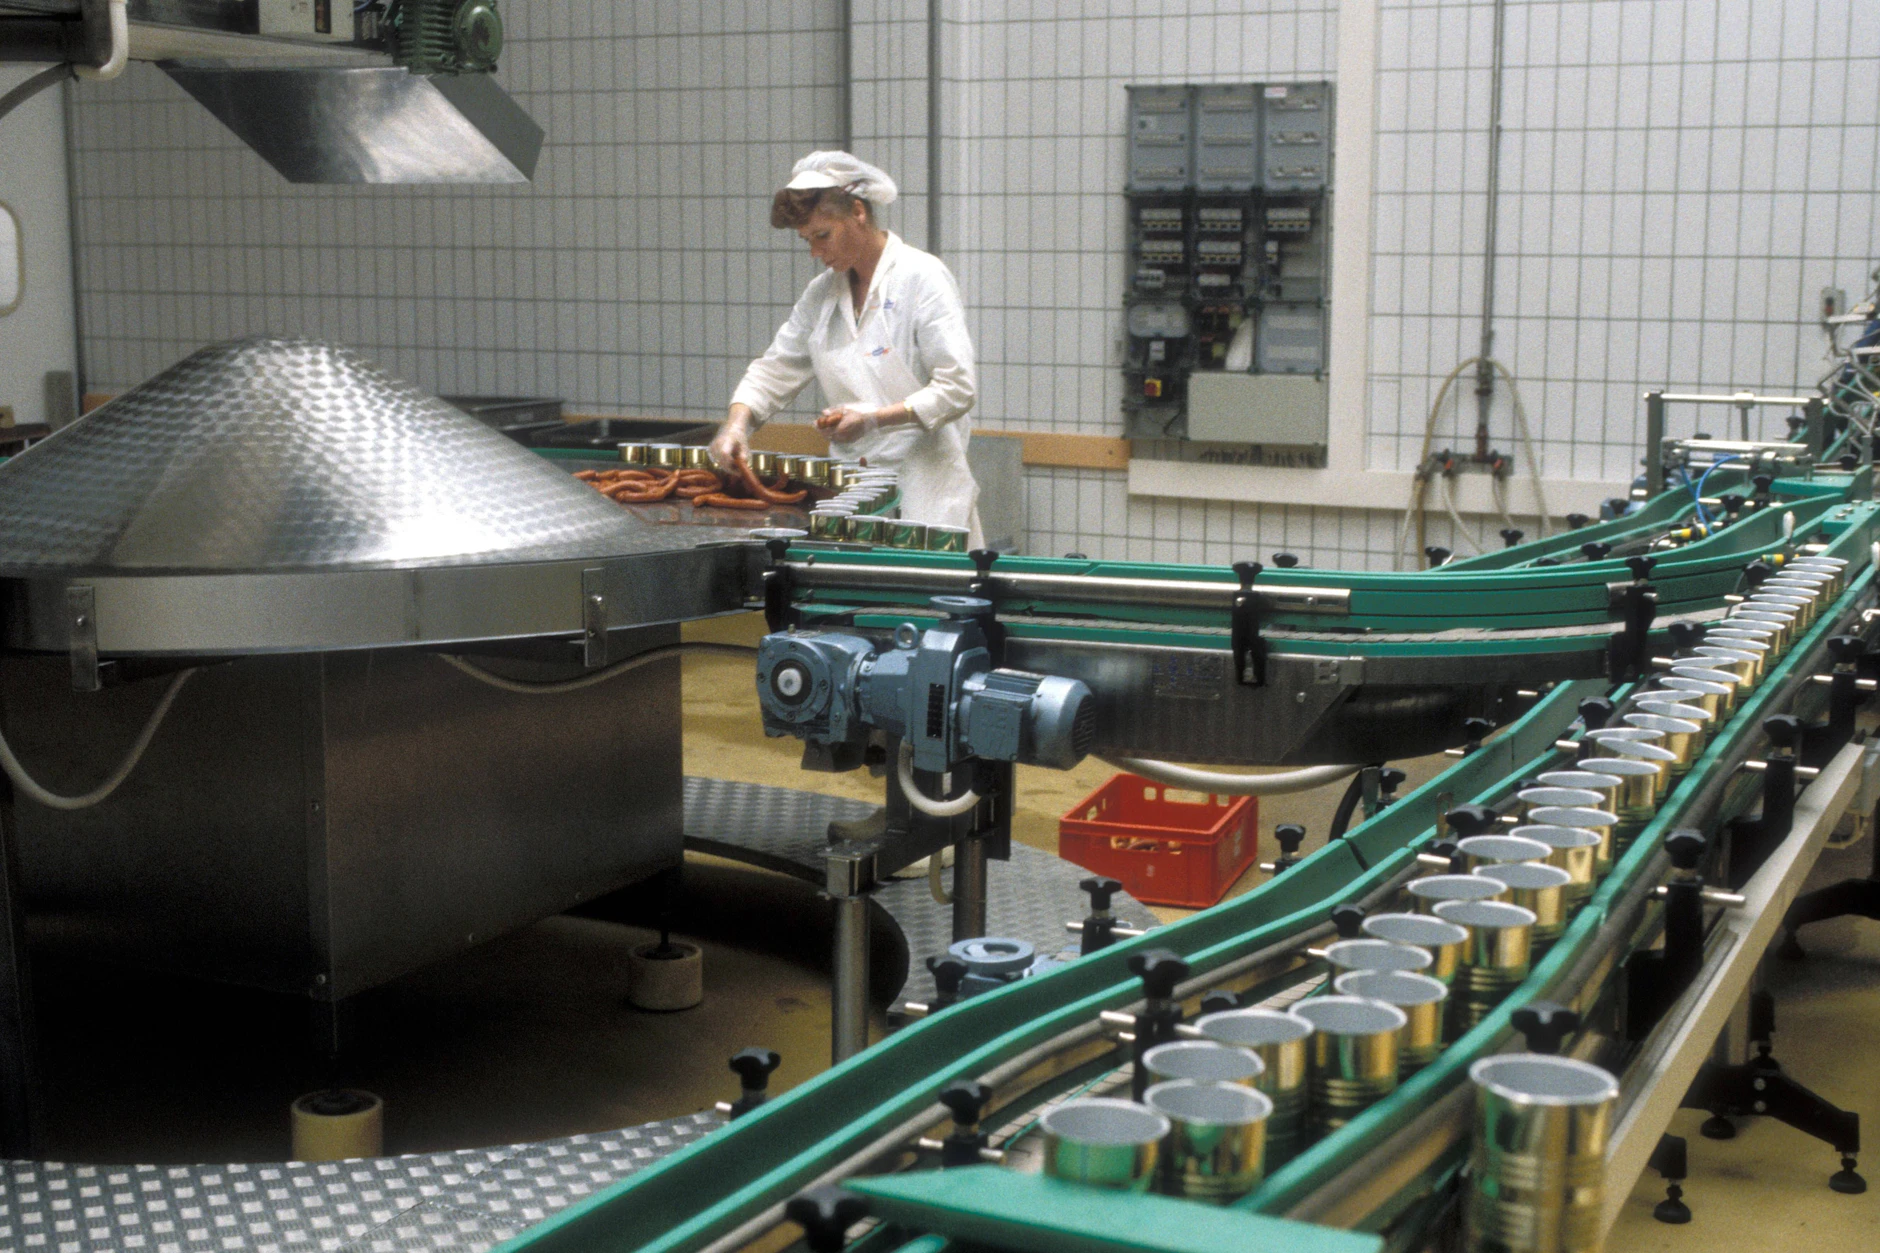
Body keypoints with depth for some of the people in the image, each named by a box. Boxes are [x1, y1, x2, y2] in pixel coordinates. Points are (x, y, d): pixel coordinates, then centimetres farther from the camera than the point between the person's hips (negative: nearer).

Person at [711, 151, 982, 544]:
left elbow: (958, 389, -12)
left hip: (921, 481, -5)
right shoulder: (822, 291, 13)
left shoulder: (922, 278, -7)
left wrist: (874, 419, -20)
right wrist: (737, 423, -2)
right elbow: (775, 370, 17)